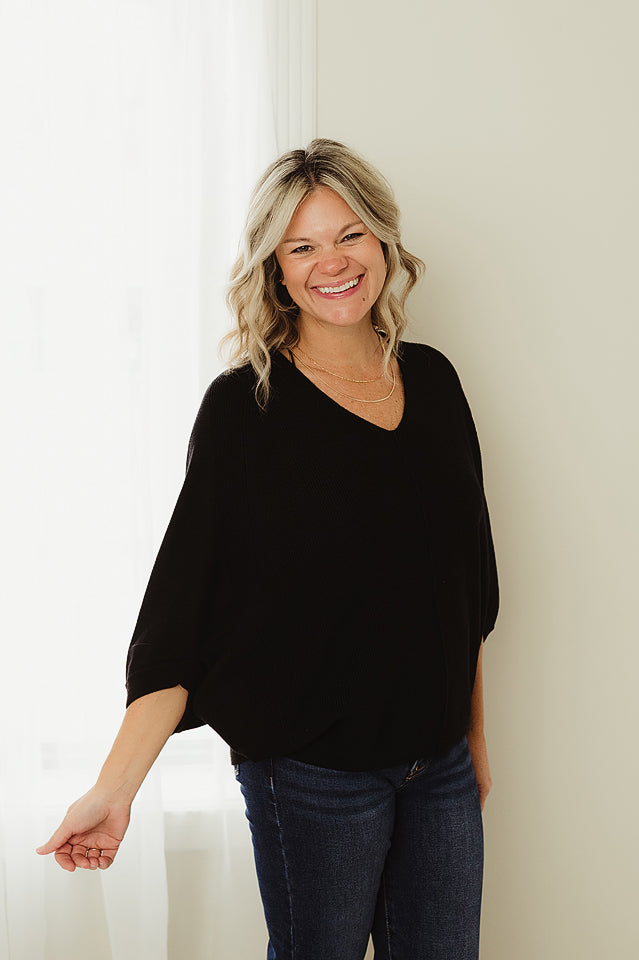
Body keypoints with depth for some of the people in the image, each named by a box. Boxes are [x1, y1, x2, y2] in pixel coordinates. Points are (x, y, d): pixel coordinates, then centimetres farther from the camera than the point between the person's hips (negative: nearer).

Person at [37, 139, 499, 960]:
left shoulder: (432, 380, 4)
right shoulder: (244, 405, -10)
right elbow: (182, 604, -13)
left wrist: (476, 736, 16)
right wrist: (114, 789, -20)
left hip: (440, 762, 5)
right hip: (311, 770, -5)